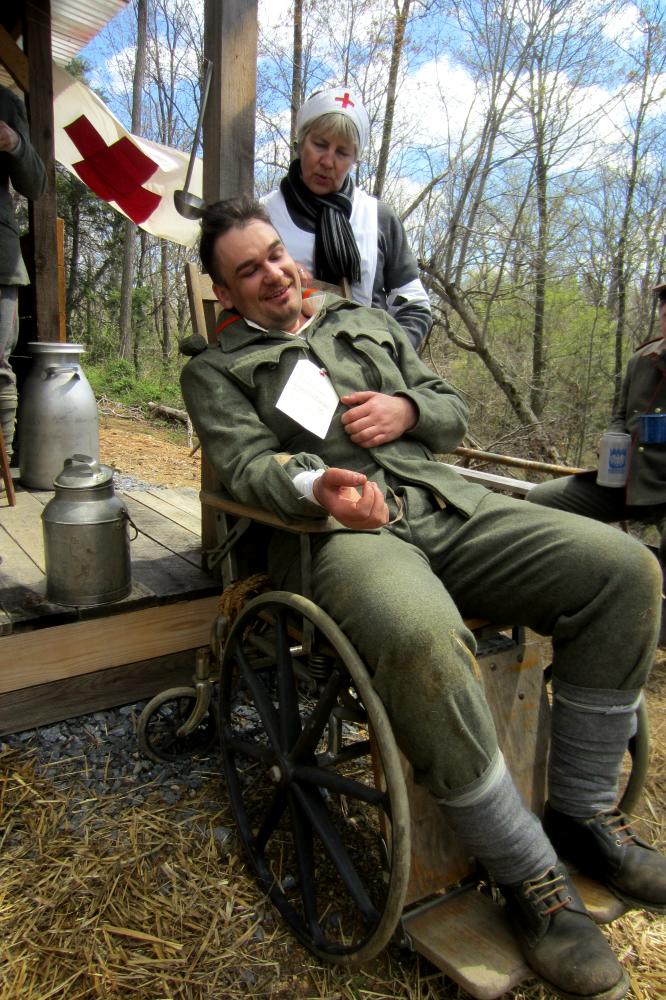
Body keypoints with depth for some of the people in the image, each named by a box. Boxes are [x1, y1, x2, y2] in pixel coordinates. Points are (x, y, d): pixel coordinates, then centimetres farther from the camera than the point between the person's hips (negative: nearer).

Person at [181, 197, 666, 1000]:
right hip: (340, 532, -5)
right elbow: (247, 464, -3)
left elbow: (452, 413, 26)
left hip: (447, 506, 6)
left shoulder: (366, 322, 28)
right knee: (421, 634, -40)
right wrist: (317, 484, -25)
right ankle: (529, 874, -15)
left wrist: (408, 409, 2)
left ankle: (581, 811, 1)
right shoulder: (215, 369, 15)